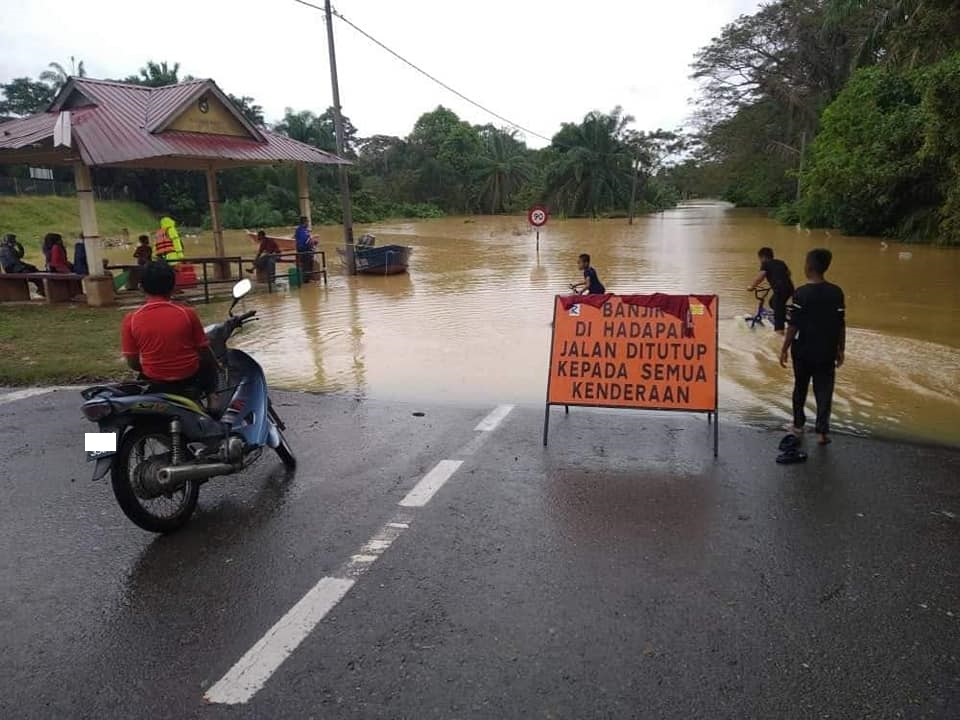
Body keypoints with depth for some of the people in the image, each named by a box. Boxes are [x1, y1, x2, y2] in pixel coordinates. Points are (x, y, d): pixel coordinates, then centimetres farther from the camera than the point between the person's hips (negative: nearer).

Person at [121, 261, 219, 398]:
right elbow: (204, 352, -4)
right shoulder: (187, 313, -13)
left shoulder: (131, 320, -11)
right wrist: (216, 364, 16)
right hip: (189, 377, -1)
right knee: (209, 362, 32)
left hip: (155, 382, 2)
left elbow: (133, 363, -4)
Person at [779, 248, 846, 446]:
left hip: (803, 350, -2)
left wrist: (784, 349, -4)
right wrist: (841, 350, 10)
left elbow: (793, 325, -13)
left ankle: (798, 424, 27)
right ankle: (822, 431, 4)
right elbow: (841, 325, 0)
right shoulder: (836, 293, -4)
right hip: (827, 352, 2)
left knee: (800, 387, 16)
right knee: (824, 391, 7)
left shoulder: (801, 293, -13)